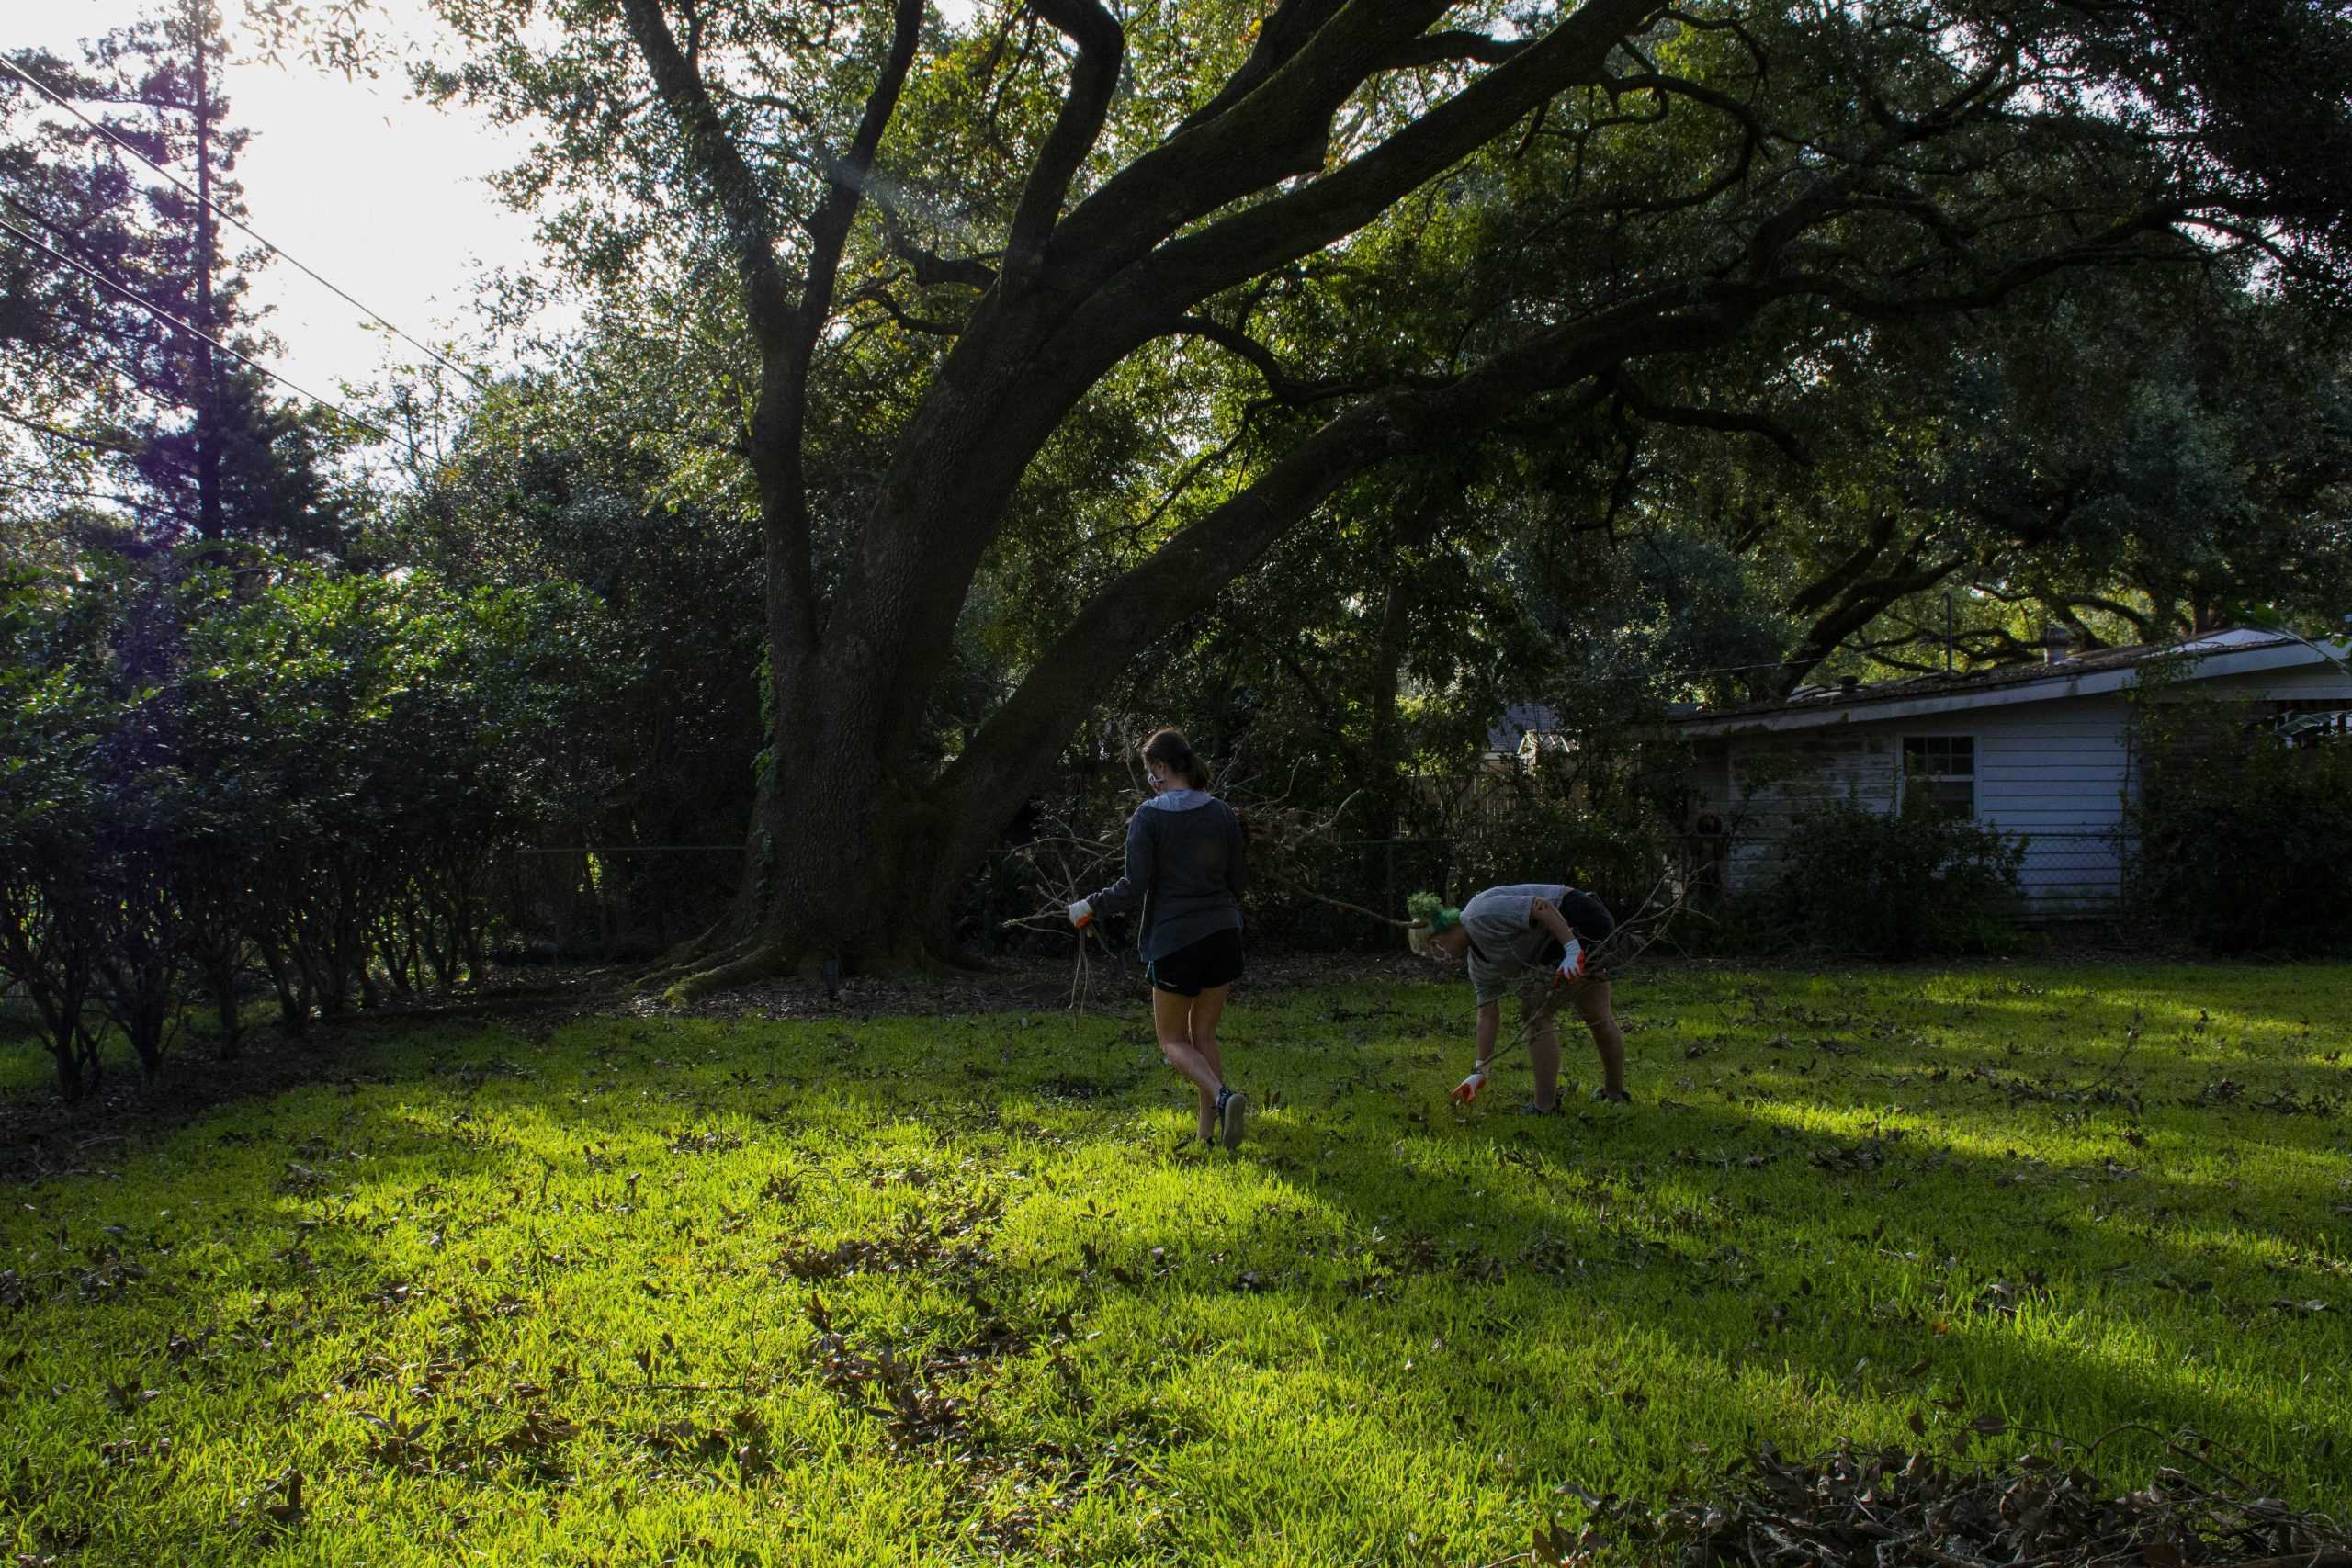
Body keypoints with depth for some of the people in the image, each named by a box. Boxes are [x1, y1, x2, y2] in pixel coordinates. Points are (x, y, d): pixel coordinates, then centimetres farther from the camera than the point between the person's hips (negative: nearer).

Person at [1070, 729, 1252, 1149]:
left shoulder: (1147, 817, -9)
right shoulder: (1223, 813, 3)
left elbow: (1134, 888, -12)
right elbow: (1239, 882, 6)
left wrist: (1089, 905, 3)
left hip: (1175, 940, -4)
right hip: (1223, 934, 4)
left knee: (1173, 1040, 10)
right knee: (1203, 1034, 17)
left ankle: (1222, 1095, -16)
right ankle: (1209, 1130, 12)